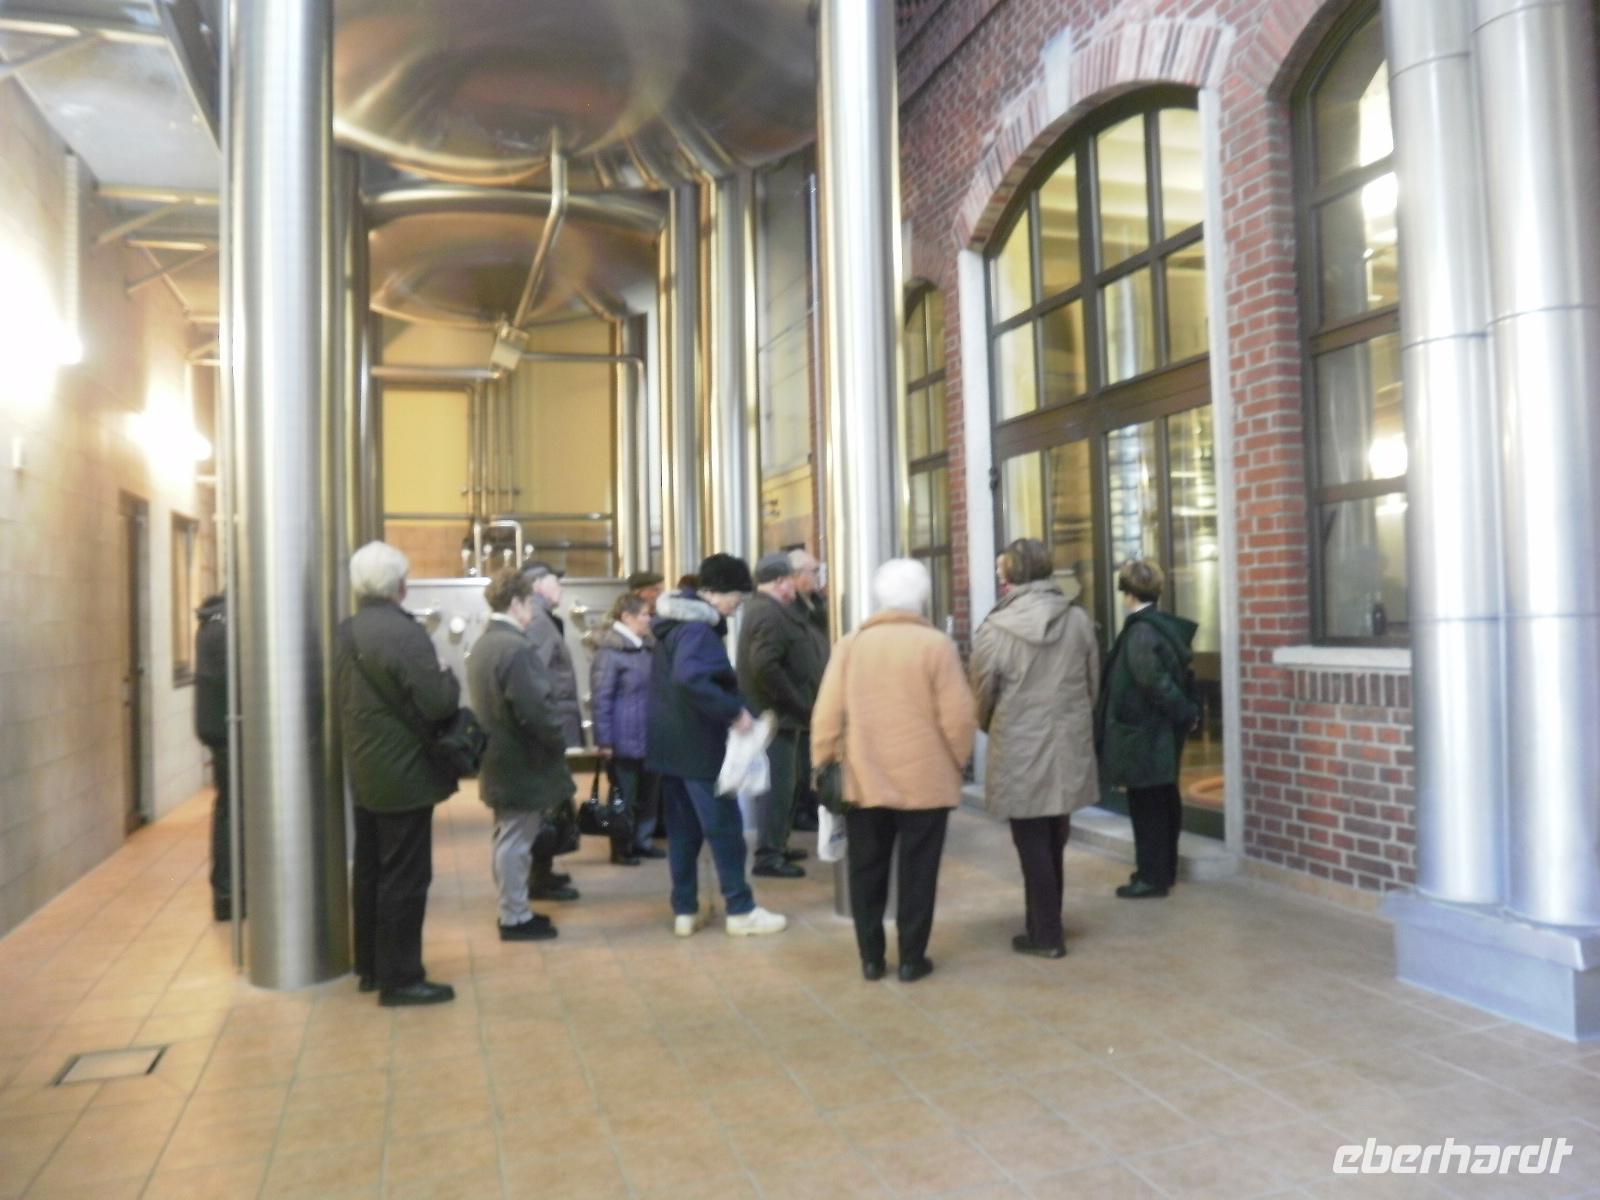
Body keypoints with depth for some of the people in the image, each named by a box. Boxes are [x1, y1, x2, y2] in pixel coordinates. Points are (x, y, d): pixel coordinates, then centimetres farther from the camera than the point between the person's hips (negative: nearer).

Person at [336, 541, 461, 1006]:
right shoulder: (405, 633, -21)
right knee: (404, 878, -1)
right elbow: (438, 704, -25)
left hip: (365, 773, 9)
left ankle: (370, 967, 28)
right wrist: (448, 679, -5)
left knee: (370, 872, 16)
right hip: (403, 775, -9)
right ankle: (400, 978, 7)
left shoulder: (347, 632, 6)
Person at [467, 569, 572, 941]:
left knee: (507, 837, 18)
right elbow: (535, 708, -26)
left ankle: (513, 909, 29)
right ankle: (515, 918, 11)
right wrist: (559, 741, -10)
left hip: (499, 758, 10)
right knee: (516, 840, 0)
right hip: (522, 761, -10)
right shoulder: (516, 648, -22)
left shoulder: (482, 645, 10)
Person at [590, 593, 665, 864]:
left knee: (650, 791, 14)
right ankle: (621, 848, 17)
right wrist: (604, 741, -17)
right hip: (625, 739, -7)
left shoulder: (648, 647, 10)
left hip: (650, 736, 7)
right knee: (625, 797, 4)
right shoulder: (610, 651, -13)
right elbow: (601, 698, -15)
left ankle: (642, 841, 27)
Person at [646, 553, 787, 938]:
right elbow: (689, 679, -35)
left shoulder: (676, 622, 13)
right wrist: (734, 711, -27)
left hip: (672, 741, 9)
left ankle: (685, 910, 18)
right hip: (698, 744, -9)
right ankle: (740, 910, 9)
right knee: (725, 826, 1)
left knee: (682, 829, 13)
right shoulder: (698, 628, -18)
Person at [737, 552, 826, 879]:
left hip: (780, 712, 11)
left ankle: (777, 845, 28)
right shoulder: (770, 614, -17)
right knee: (780, 784, -7)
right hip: (776, 714, -11)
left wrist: (800, 706, 15)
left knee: (788, 782, 18)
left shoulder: (767, 609, 17)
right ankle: (768, 856, -3)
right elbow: (765, 666, -28)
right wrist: (799, 705, -22)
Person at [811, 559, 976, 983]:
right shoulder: (937, 645, -8)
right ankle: (912, 959, 14)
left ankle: (871, 958, 19)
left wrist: (824, 764, 7)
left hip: (864, 780, 2)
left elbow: (827, 714, -3)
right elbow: (959, 716, -10)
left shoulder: (850, 645, 0)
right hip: (926, 780, -2)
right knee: (917, 873, 8)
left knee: (867, 871, 13)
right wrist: (958, 761, 6)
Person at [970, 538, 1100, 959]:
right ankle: (1047, 926, 30)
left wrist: (992, 729, 17)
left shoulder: (996, 630, -13)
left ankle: (1045, 934, 16)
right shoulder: (1078, 619, -3)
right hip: (1069, 747, 4)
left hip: (1020, 752, -4)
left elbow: (982, 696, -4)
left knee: (1033, 845, 8)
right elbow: (1093, 684, 7)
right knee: (1052, 843, 18)